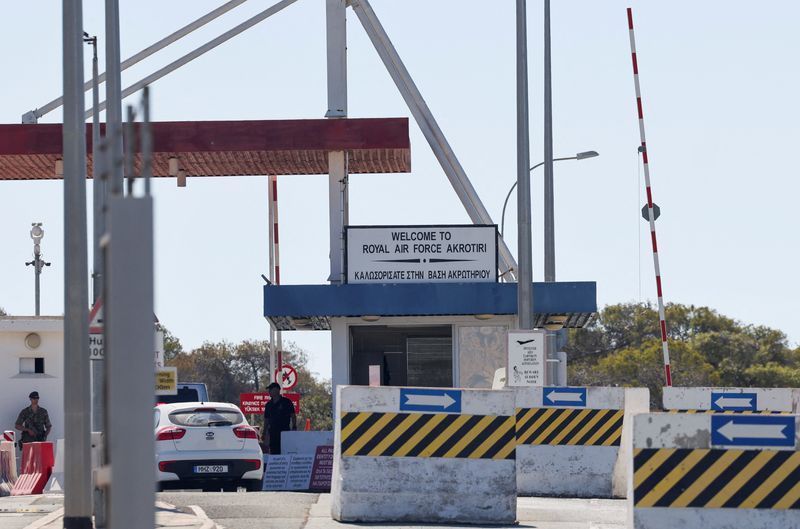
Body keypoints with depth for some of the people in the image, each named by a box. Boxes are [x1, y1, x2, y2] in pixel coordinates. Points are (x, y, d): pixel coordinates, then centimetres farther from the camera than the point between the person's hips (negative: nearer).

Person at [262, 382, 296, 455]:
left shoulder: (286, 402, 0)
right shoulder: (269, 404, 14)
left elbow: (293, 416, 0)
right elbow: (266, 420, 17)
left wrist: (294, 429, -11)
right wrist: (264, 434, 12)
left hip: (284, 432, -5)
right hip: (273, 433, 5)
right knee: (273, 452, 4)